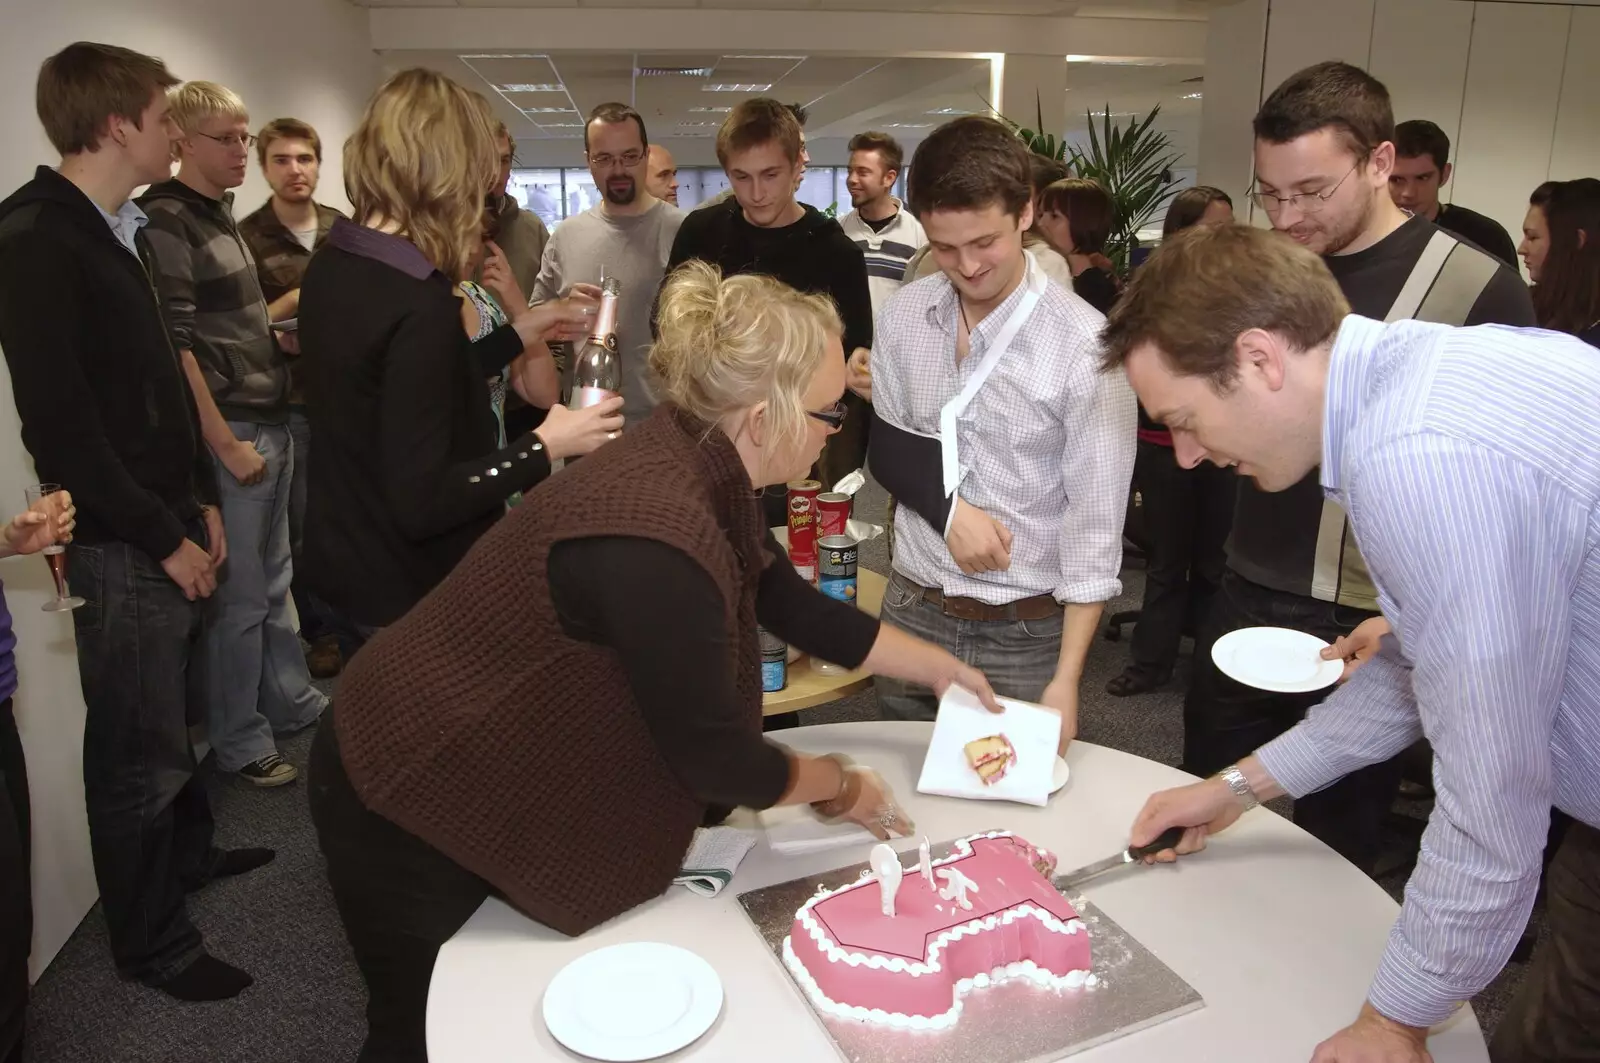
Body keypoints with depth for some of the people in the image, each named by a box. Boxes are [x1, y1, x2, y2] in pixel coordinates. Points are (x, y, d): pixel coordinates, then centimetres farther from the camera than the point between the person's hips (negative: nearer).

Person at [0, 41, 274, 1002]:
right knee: (141, 751, 4)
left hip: (171, 529, 8)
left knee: (175, 715, 23)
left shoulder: (126, 230, 12)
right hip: (119, 548, -8)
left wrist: (203, 502, 12)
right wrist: (163, 539, -14)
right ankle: (152, 942, 21)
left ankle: (189, 851, 43)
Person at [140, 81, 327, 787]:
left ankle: (293, 703, 31)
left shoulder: (220, 214, 15)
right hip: (229, 435, -8)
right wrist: (226, 443, -17)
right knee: (239, 597, 2)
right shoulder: (164, 221, -11)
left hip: (270, 425, 8)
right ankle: (239, 742, 16)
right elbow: (173, 345, -17)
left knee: (272, 583, 18)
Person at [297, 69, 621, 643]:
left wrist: (517, 333, 12)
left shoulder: (329, 267, 0)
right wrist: (544, 445, -20)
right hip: (409, 590, -8)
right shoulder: (418, 305, -27)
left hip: (346, 563, 8)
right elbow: (420, 503, -27)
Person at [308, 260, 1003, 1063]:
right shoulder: (655, 539, -36)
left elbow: (791, 604, 8)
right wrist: (842, 787, -7)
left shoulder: (699, 473, -8)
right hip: (413, 798, -7)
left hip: (503, 776, 8)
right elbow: (715, 757, -25)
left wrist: (940, 667, 13)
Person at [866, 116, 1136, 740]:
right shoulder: (904, 315, -2)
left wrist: (1066, 681, -17)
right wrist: (948, 508, -14)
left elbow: (1094, 527, -14)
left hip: (1026, 634, -4)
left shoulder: (1083, 344, -16)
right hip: (911, 613, 4)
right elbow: (885, 449, 6)